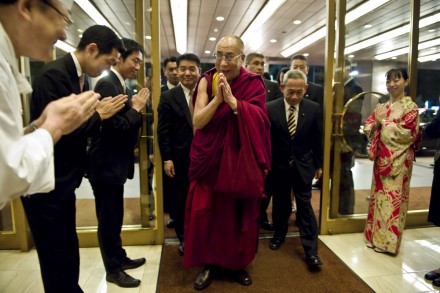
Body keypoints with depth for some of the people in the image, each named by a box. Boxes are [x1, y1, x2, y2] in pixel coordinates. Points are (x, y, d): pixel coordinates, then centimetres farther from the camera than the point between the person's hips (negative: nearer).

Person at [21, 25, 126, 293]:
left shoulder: (80, 79, 8)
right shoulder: (54, 74, -19)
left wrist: (102, 115, -3)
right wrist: (98, 115, -15)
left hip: (63, 183, 9)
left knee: (68, 254, 21)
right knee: (56, 260, 7)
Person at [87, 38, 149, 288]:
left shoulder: (120, 85, 11)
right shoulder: (107, 84, -17)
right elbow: (114, 126, -24)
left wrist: (136, 109, -2)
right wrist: (136, 109, -13)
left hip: (115, 162, 10)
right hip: (106, 164, -9)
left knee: (115, 217, 21)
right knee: (108, 219, 6)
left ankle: (120, 258, 37)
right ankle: (113, 270, 23)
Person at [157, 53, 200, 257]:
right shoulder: (168, 97, -1)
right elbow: (163, 131, -4)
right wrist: (166, 158, -9)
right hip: (180, 159, 0)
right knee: (180, 200, 13)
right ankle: (183, 239, 33)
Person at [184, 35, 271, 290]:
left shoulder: (254, 84, -4)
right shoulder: (206, 81, -1)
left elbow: (260, 121, -17)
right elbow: (197, 122, -9)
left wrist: (232, 100, -26)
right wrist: (217, 98, -22)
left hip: (241, 160, 0)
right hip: (209, 159, 1)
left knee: (238, 215, 10)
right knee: (204, 214, 3)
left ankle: (236, 264, 31)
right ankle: (209, 264, 25)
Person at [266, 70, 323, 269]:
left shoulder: (314, 108, -6)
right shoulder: (270, 108, -10)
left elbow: (317, 139, 2)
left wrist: (318, 164, 7)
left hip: (303, 165, 0)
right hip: (279, 165, 1)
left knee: (305, 205, 2)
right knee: (280, 203, 16)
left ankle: (311, 250, 11)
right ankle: (279, 234, 39)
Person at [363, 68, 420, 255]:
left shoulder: (410, 106, -6)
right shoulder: (382, 107, 11)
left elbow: (407, 134, -16)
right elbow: (368, 127, 11)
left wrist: (384, 121, -11)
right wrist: (376, 122, -9)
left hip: (398, 160, -6)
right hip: (381, 158, 6)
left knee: (393, 198, 0)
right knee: (379, 195, 12)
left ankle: (389, 241, 13)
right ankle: (376, 235, 24)